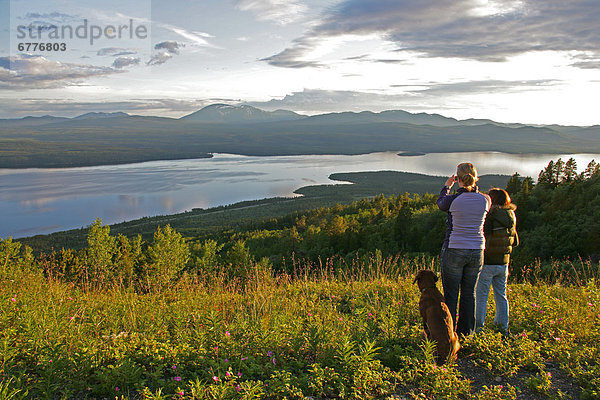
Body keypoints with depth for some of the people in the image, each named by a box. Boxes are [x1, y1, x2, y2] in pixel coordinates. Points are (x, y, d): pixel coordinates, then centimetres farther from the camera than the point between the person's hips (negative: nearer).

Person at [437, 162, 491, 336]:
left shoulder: (452, 200, -13)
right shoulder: (485, 200, -4)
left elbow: (440, 203, 11)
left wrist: (447, 186, 28)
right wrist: (473, 188, 24)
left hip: (454, 251, -3)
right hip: (476, 251, 3)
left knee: (451, 294, 6)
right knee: (469, 293, 14)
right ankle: (466, 332, 21)